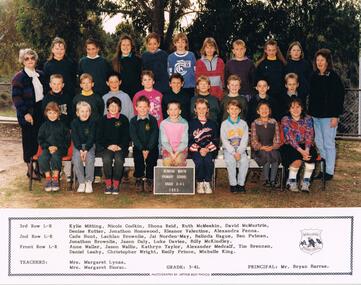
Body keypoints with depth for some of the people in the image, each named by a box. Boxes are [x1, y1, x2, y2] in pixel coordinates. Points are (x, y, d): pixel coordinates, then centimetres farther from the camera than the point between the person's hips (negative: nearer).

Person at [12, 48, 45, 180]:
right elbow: (16, 97, -11)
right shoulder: (19, 77, -7)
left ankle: (39, 167, 18)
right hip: (27, 114, -5)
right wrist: (25, 113, -19)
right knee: (29, 140, 2)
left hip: (41, 112, 5)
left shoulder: (40, 75, 11)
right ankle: (30, 169, 12)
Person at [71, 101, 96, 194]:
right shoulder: (74, 123, 1)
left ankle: (89, 182, -15)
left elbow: (91, 137, -8)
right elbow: (75, 137, -5)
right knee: (76, 159, -27)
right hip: (78, 146, 1)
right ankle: (81, 182, -16)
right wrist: (80, 150, -19)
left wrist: (86, 150, -20)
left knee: (90, 158, -29)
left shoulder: (92, 122, -2)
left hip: (89, 145, -1)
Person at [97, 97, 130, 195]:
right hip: (106, 147, 0)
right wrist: (108, 146, -8)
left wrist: (120, 146, -9)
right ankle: (108, 184, -21)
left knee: (119, 159, -32)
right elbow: (99, 136, 7)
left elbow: (126, 136, 7)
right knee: (107, 159, -31)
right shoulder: (103, 120, 13)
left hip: (120, 147, 0)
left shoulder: (124, 119, 12)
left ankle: (116, 185, -23)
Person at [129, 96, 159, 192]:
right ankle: (139, 180, -14)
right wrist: (142, 149, -17)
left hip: (151, 147, 0)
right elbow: (134, 136, -3)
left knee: (151, 157, -28)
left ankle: (149, 180, -14)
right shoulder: (133, 121, 6)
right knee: (138, 157, -28)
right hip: (138, 147, 0)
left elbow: (154, 135, -4)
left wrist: (148, 149, -17)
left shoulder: (153, 120, 5)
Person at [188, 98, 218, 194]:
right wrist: (199, 149, -13)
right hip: (195, 149, -1)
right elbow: (189, 141, 2)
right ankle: (199, 183, -13)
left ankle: (207, 183, -16)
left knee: (208, 160, -31)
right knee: (199, 161, -31)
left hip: (209, 149, 1)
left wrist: (207, 149, -10)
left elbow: (215, 140, 9)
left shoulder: (212, 124, 16)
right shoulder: (191, 123, 11)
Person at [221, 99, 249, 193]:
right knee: (230, 161, -32)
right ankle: (233, 184, -17)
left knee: (245, 161, -29)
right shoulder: (224, 124, 4)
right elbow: (224, 140, -4)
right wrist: (233, 153, -16)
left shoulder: (243, 123, 9)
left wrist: (239, 152, -15)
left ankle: (241, 183, -14)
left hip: (241, 149, 1)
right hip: (229, 150, -1)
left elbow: (245, 140, 1)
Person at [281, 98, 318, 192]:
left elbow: (309, 136, -4)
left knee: (311, 154, -29)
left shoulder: (307, 119, 7)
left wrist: (306, 150, -23)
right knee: (297, 157, -33)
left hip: (305, 146, 3)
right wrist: (301, 150, -24)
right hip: (289, 147, -3)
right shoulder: (285, 120, -1)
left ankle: (306, 182, -17)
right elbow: (290, 138, -11)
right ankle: (291, 181, -11)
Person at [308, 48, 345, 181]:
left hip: (329, 115, -6)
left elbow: (339, 96, -11)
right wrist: (310, 113, 11)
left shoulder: (333, 76, -9)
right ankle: (323, 168, 21)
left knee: (328, 144, 0)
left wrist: (335, 116, -15)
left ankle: (329, 171, 9)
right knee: (319, 143, 11)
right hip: (316, 115, 6)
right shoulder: (314, 76, 9)